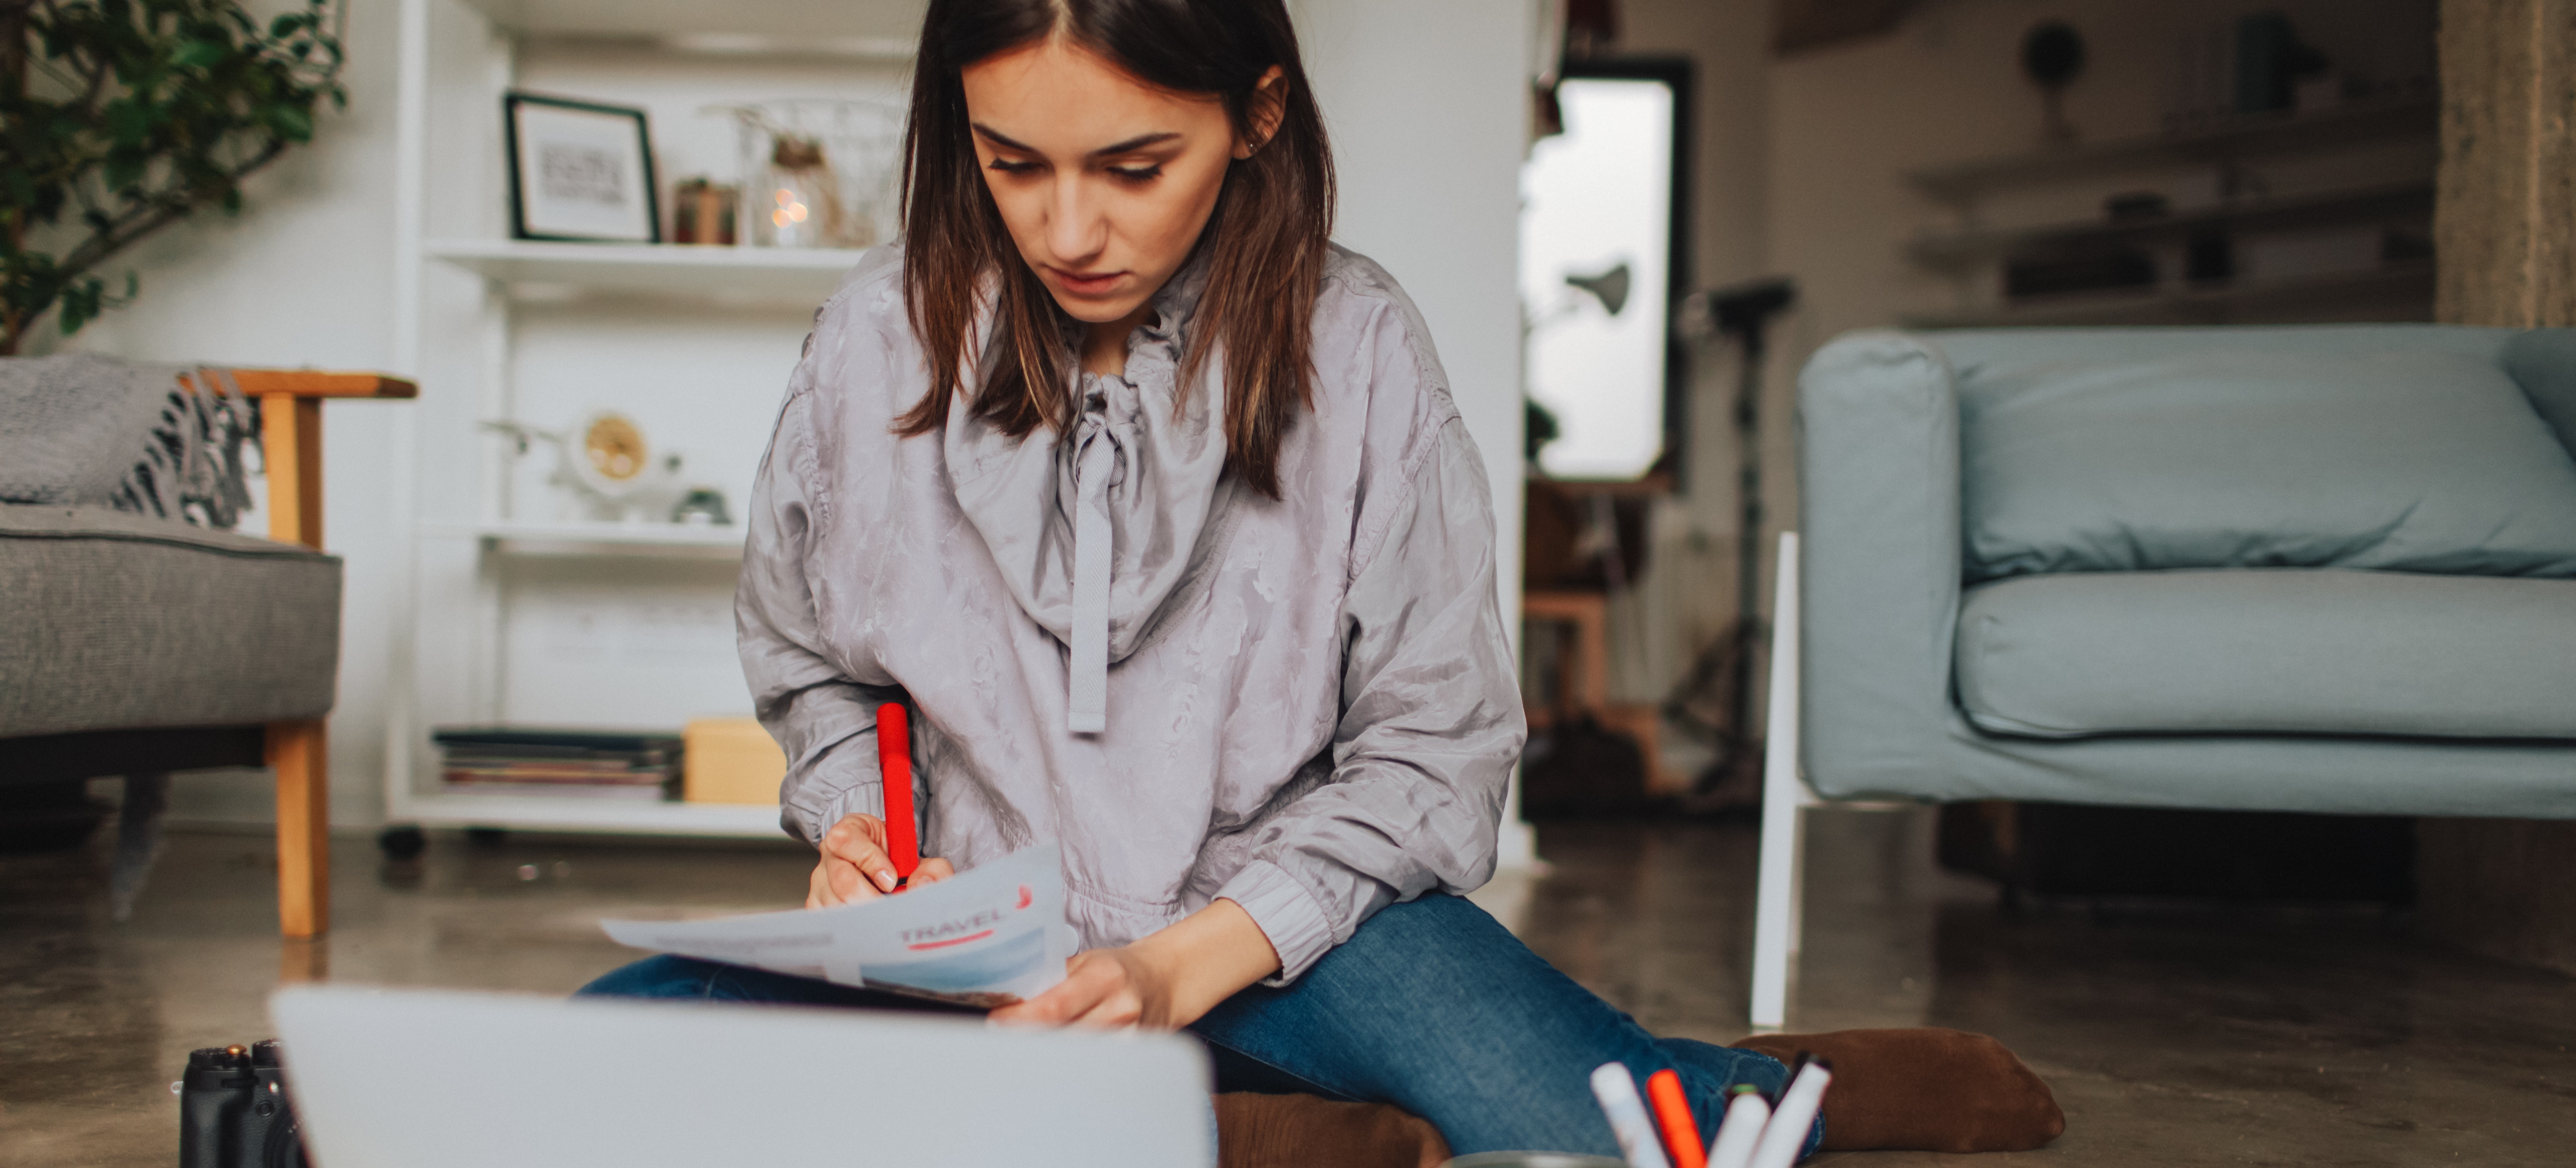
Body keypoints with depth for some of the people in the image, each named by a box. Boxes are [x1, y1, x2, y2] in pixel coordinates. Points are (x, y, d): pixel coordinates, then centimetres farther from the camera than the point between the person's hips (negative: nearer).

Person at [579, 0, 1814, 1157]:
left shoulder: (1357, 351, -7)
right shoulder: (881, 336, -1)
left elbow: (1433, 742, -5)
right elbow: (807, 663, 17)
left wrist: (1184, 966, -19)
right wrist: (859, 832, -5)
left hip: (1288, 917, -3)